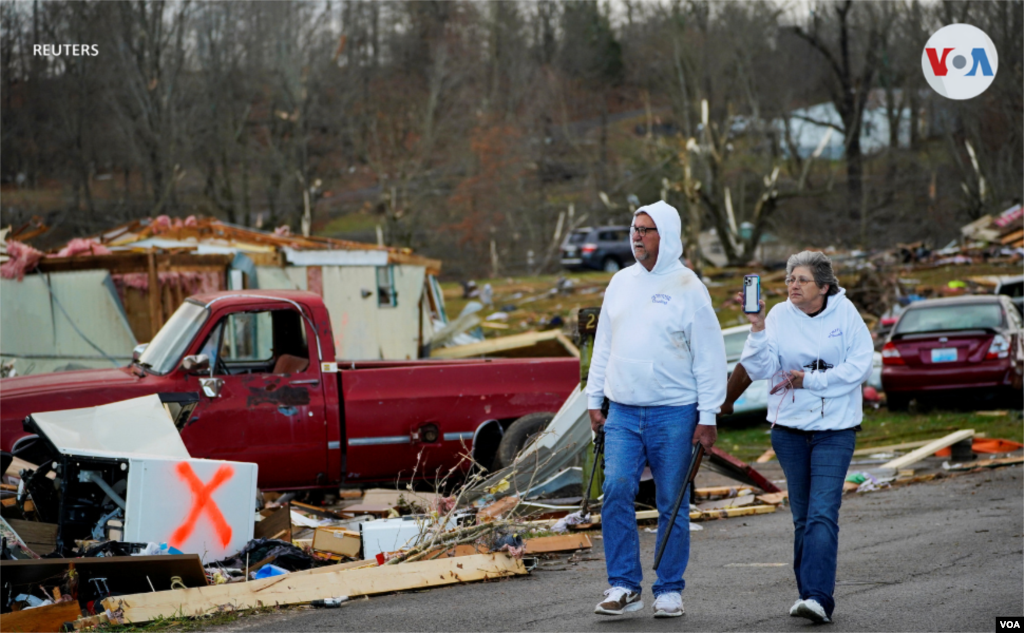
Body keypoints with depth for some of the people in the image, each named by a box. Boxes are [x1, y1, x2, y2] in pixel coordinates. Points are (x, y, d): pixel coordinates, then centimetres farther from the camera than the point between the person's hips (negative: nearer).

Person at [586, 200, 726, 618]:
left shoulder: (687, 288, -4)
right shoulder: (621, 282, 11)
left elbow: (709, 357, -4)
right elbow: (604, 345, 18)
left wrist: (708, 417, -8)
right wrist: (594, 400, 13)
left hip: (674, 412, -4)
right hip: (623, 412, 4)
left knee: (672, 504, 2)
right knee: (616, 491, -10)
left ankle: (669, 591, 12)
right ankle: (624, 586, -3)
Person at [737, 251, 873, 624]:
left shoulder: (844, 313, -3)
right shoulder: (779, 316, 0)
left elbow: (860, 365, -7)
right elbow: (761, 370, -7)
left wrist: (810, 380, -12)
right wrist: (757, 329, -20)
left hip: (834, 428, -3)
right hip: (789, 427, 3)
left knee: (822, 513, -13)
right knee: (802, 517, 9)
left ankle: (818, 597, -20)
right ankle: (808, 594, 18)